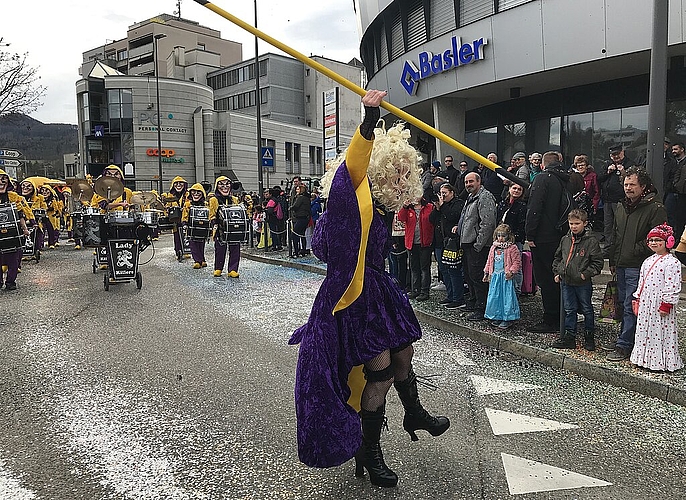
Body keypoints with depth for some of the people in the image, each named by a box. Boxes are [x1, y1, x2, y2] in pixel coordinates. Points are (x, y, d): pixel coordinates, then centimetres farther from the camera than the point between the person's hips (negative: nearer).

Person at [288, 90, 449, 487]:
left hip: (379, 292, 9)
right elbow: (354, 163, -36)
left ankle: (414, 414, 48)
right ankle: (370, 451, 14)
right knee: (381, 370, -5)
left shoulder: (378, 206, 11)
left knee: (403, 355, 20)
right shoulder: (355, 195, -17)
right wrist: (370, 119, -47)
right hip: (354, 298, -9)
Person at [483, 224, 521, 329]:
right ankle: (497, 317, 19)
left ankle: (507, 319, 4)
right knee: (494, 296, 8)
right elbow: (489, 261, 19)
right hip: (495, 276, 6)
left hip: (506, 276, -6)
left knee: (507, 297, -4)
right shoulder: (493, 248, 12)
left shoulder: (512, 248, -7)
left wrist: (511, 271, -19)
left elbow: (517, 262, -8)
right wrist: (486, 273, 17)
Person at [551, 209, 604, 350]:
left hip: (583, 283, -5)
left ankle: (589, 338, 22)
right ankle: (569, 337, 19)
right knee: (569, 310, 11)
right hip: (566, 282, 5)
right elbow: (558, 257, 19)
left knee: (587, 310, 8)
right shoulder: (565, 240, 7)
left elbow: (598, 262, -8)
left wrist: (586, 274, -15)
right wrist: (557, 272, 11)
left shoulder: (591, 241, -9)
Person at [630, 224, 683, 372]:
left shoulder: (672, 262, -12)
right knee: (644, 331, 13)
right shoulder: (648, 261, 13)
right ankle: (644, 359, 24)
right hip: (646, 305, 8)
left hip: (660, 305, -8)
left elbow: (672, 287, -16)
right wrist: (637, 300, 15)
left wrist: (666, 305, -18)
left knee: (660, 333, 0)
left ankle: (661, 362, 10)